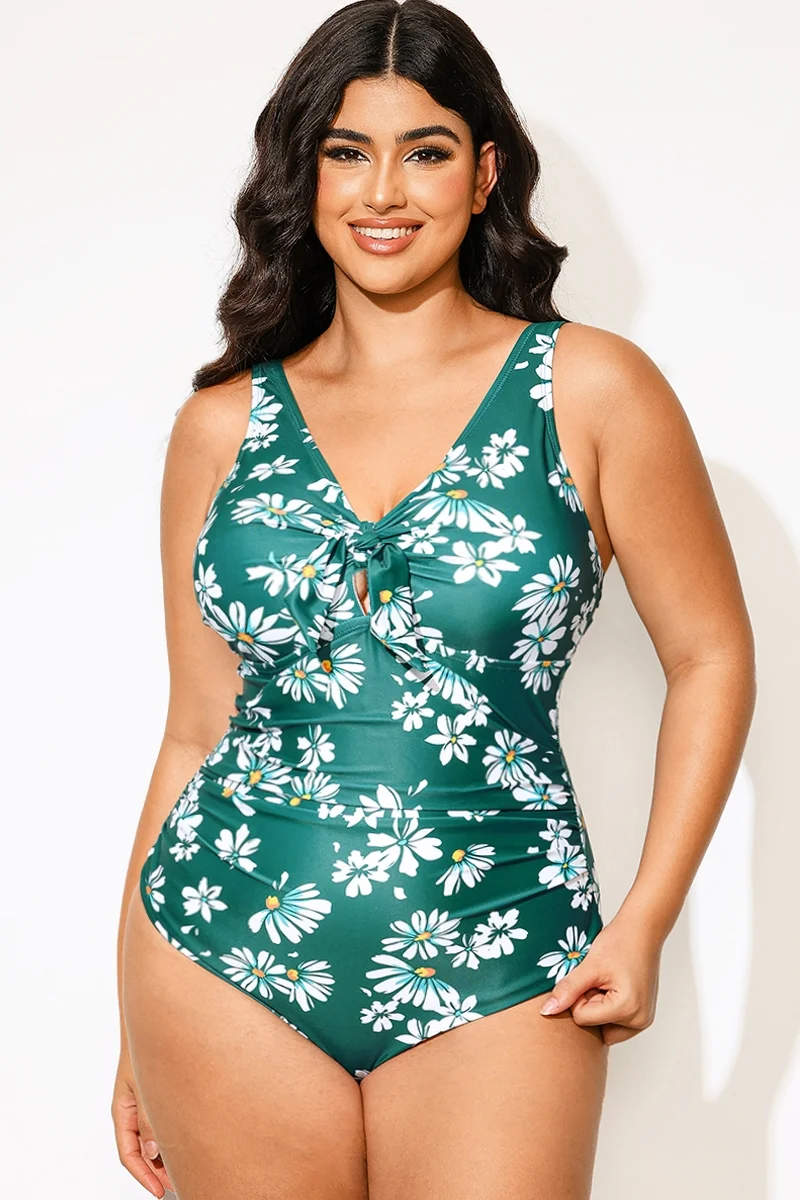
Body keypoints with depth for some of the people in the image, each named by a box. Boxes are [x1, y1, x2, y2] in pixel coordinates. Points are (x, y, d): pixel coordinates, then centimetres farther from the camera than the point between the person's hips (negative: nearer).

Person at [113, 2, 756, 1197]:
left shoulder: (591, 390, -2)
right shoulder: (223, 425, 5)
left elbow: (711, 659, 4)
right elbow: (196, 731, 9)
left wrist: (645, 920, -4)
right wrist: (136, 1028, 10)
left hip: (493, 972, -2)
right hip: (227, 962, 2)